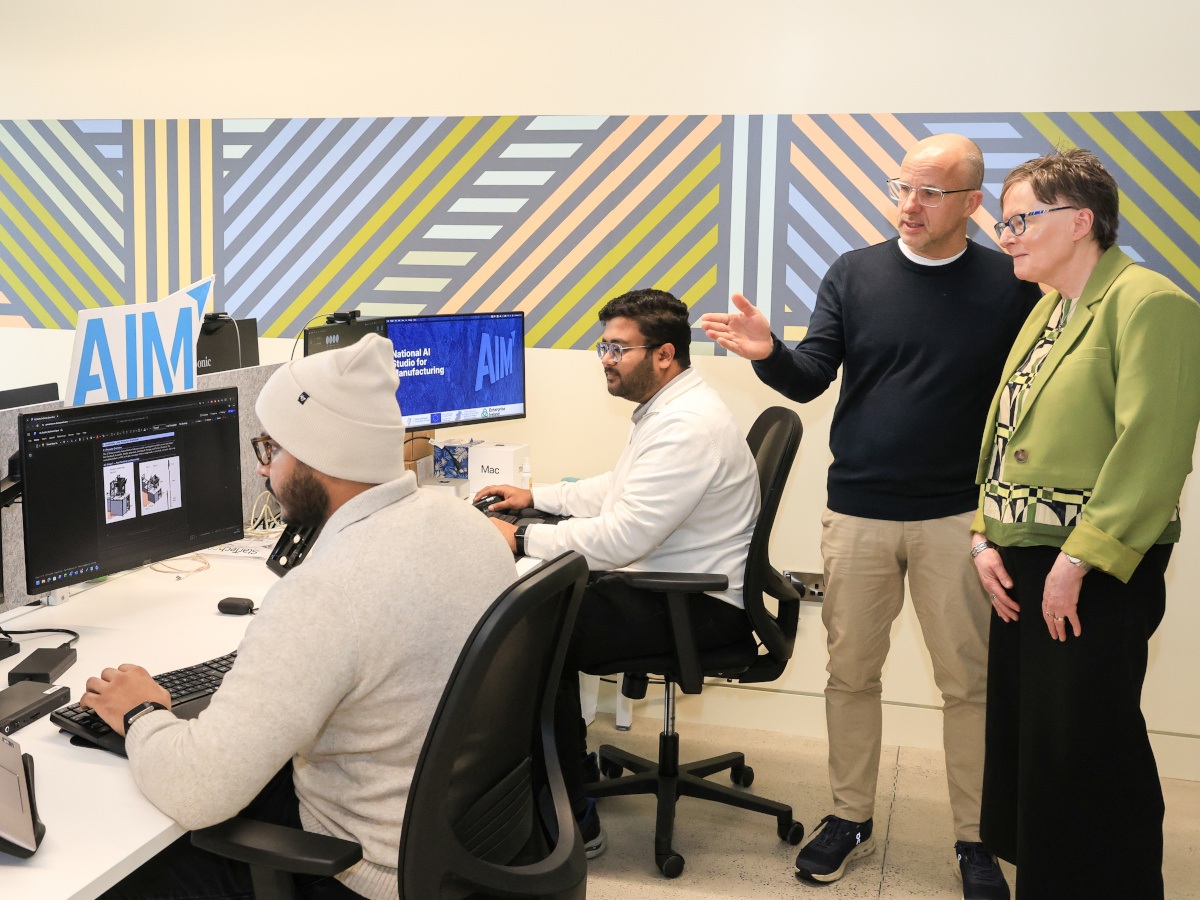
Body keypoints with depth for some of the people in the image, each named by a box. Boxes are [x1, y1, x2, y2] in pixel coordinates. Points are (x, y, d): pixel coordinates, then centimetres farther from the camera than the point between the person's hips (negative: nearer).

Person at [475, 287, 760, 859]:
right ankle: (565, 759, 17)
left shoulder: (687, 426, -23)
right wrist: (535, 496, 18)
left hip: (702, 606, -11)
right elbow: (616, 490, 25)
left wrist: (521, 539, -22)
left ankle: (573, 822, -5)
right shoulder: (666, 407, 12)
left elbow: (622, 536, -28)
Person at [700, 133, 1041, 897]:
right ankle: (851, 818, 26)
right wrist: (769, 352, -23)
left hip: (958, 517, -1)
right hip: (858, 511, 2)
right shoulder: (854, 274, 2)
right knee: (851, 673, 10)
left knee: (970, 681, 5)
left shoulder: (1010, 284, -2)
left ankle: (975, 839, 20)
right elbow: (810, 380, -2)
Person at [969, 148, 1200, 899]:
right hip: (1024, 563, 8)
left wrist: (1079, 560, -21)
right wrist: (987, 536, 5)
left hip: (1096, 575, -8)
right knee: (1027, 744, 15)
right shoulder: (1047, 310, 14)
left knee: (1085, 755, 0)